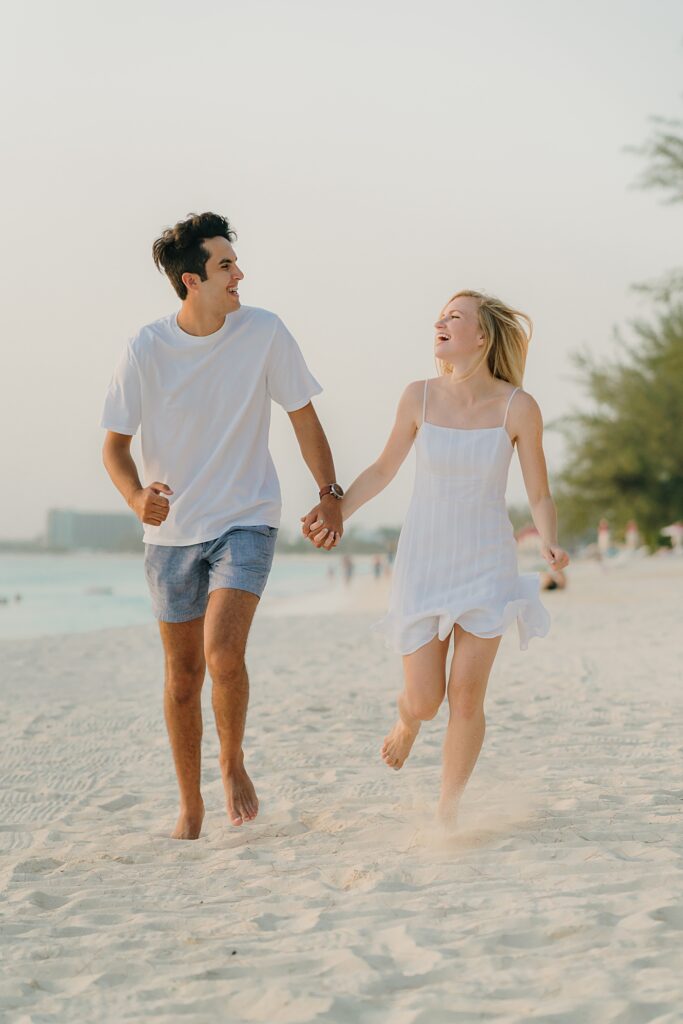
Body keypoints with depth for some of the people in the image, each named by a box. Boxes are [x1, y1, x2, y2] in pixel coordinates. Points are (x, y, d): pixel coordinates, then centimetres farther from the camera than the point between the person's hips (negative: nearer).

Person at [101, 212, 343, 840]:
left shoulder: (264, 332, -9)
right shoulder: (147, 349, -10)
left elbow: (302, 414, 3)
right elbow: (114, 442, -5)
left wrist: (330, 492, 1)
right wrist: (136, 495, -24)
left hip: (246, 522, -1)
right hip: (171, 530, 1)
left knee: (223, 653, -21)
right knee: (182, 674, 9)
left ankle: (233, 762, 8)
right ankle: (190, 803, 27)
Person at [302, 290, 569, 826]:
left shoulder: (518, 408, -9)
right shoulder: (420, 397, -5)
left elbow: (540, 496, -2)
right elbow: (385, 469, 9)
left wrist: (551, 545, -20)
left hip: (487, 566, -1)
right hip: (423, 564, 1)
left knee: (466, 698, -5)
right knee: (423, 700, 0)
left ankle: (447, 812, 14)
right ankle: (408, 723, 39)